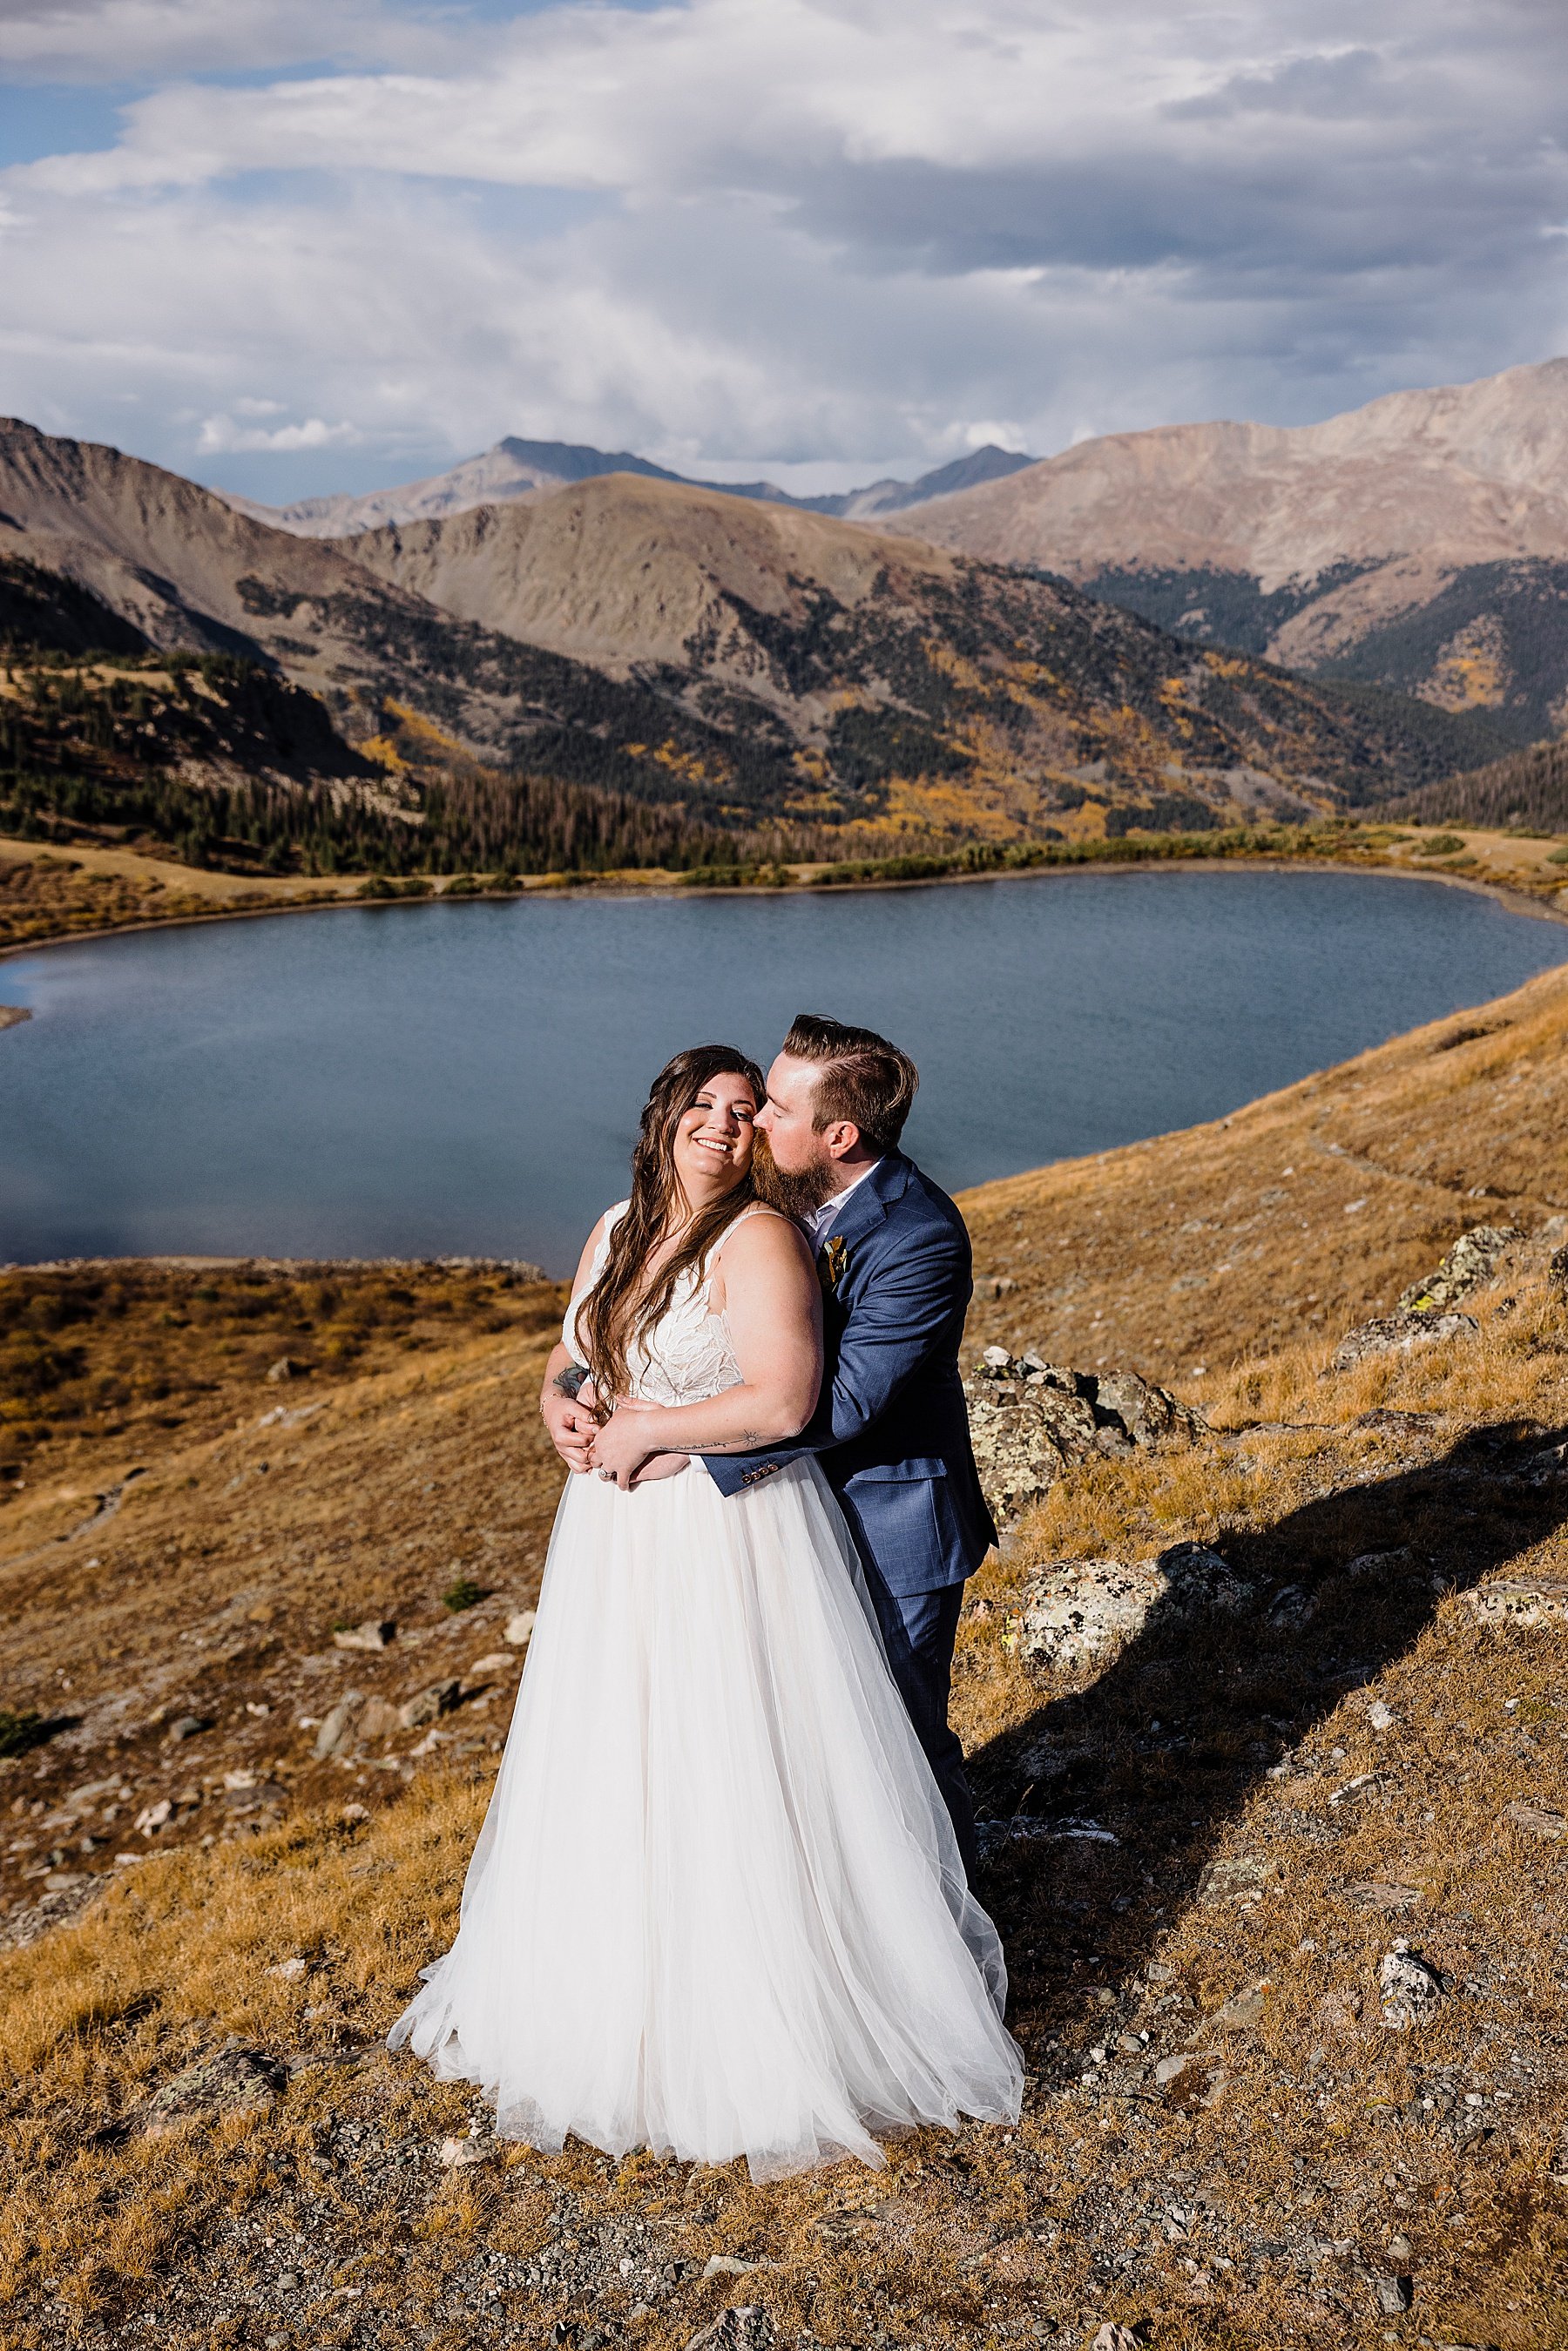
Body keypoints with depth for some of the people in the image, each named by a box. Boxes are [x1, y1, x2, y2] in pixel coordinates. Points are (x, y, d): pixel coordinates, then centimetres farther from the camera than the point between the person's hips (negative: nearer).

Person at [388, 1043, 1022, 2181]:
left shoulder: (760, 1238, -15)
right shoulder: (614, 1232, 8)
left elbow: (781, 1403, -25)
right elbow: (571, 1358, 19)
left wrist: (642, 1433, -16)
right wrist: (566, 1404, -4)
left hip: (735, 1540, -7)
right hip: (618, 1540, 8)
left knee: (740, 1778, 2)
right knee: (615, 1771, 18)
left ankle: (775, 2032, 22)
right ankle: (619, 1995, 39)